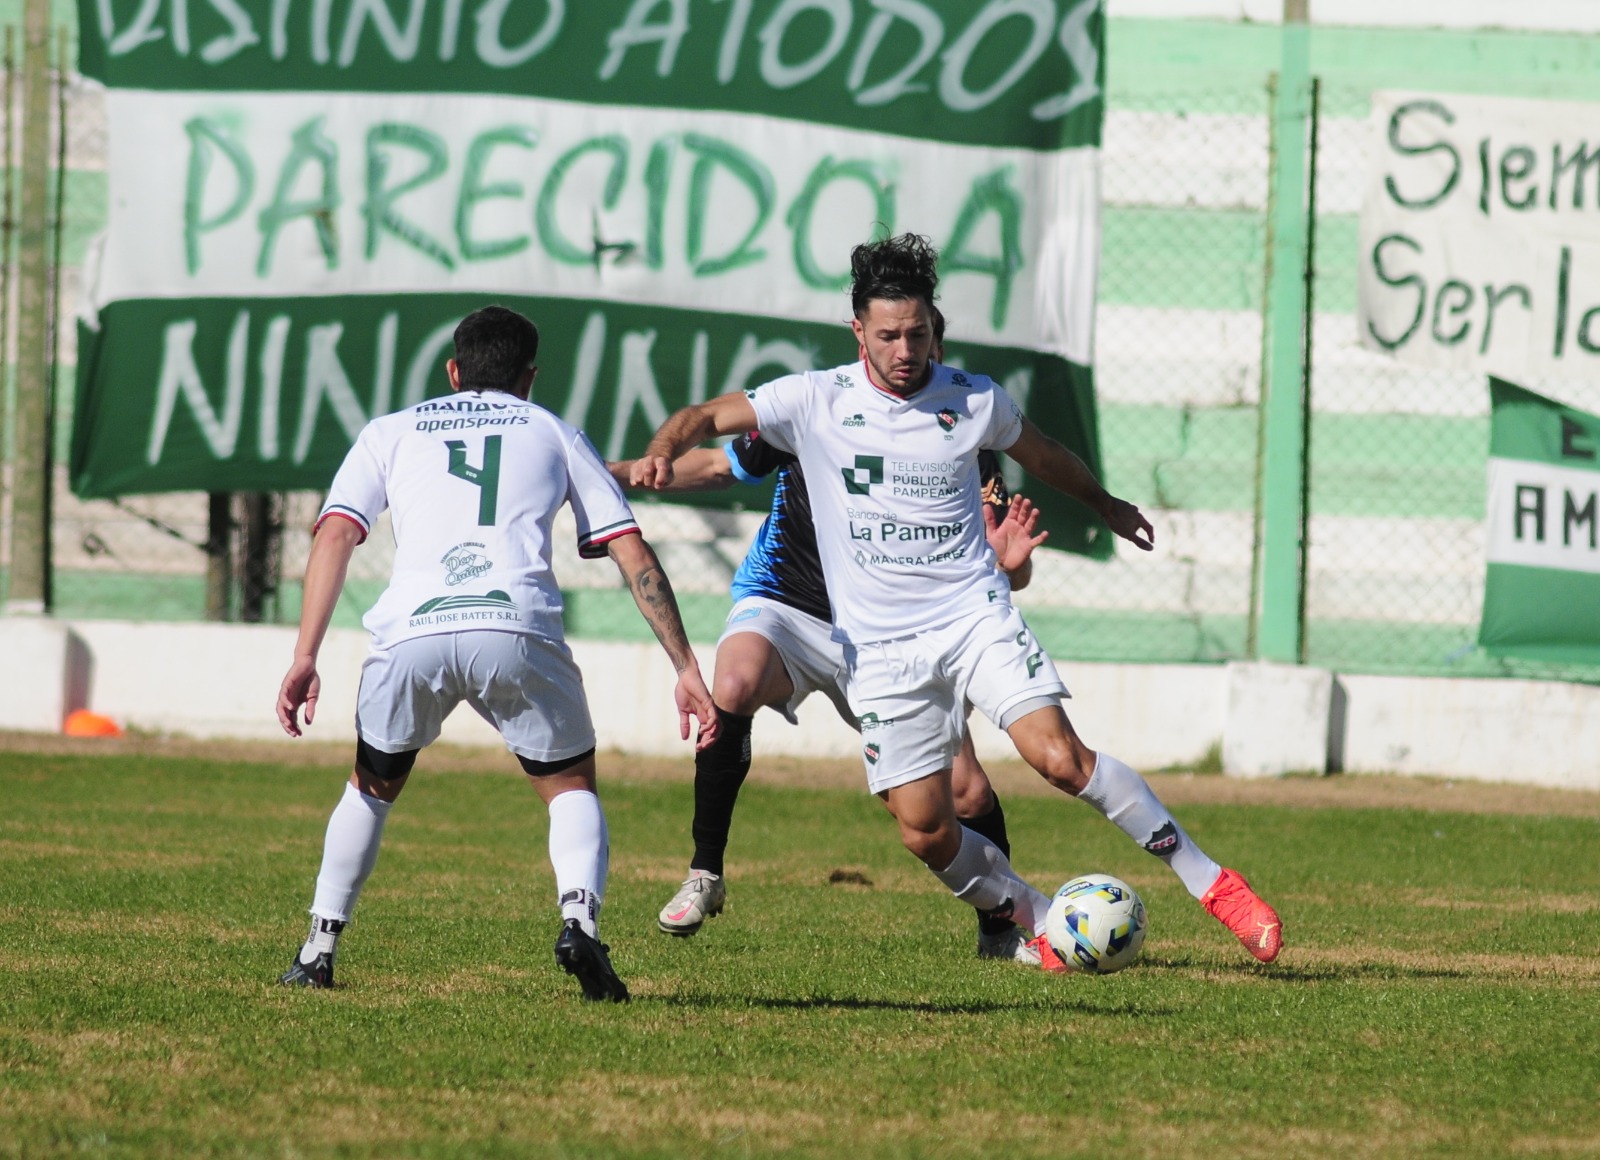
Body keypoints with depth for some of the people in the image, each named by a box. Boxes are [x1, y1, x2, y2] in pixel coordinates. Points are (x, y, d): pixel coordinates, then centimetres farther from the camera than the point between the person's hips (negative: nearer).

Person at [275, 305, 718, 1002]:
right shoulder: (553, 433, 26)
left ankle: (318, 950, 23)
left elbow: (335, 535, 11)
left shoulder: (391, 433, 27)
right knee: (572, 787, 19)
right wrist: (685, 669, 19)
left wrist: (304, 658, 5)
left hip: (412, 634, 1)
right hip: (517, 630, -1)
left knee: (373, 787, 28)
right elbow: (633, 553, 19)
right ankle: (580, 918, -8)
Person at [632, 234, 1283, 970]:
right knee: (926, 833, -6)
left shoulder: (974, 401, 2)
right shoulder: (818, 401, -2)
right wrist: (664, 450, -25)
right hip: (880, 649, 1)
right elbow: (710, 416, -1)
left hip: (976, 617, -1)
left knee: (1061, 757, -21)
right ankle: (1040, 920, 18)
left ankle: (1207, 880, -12)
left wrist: (1105, 505, 41)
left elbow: (1038, 453, 23)